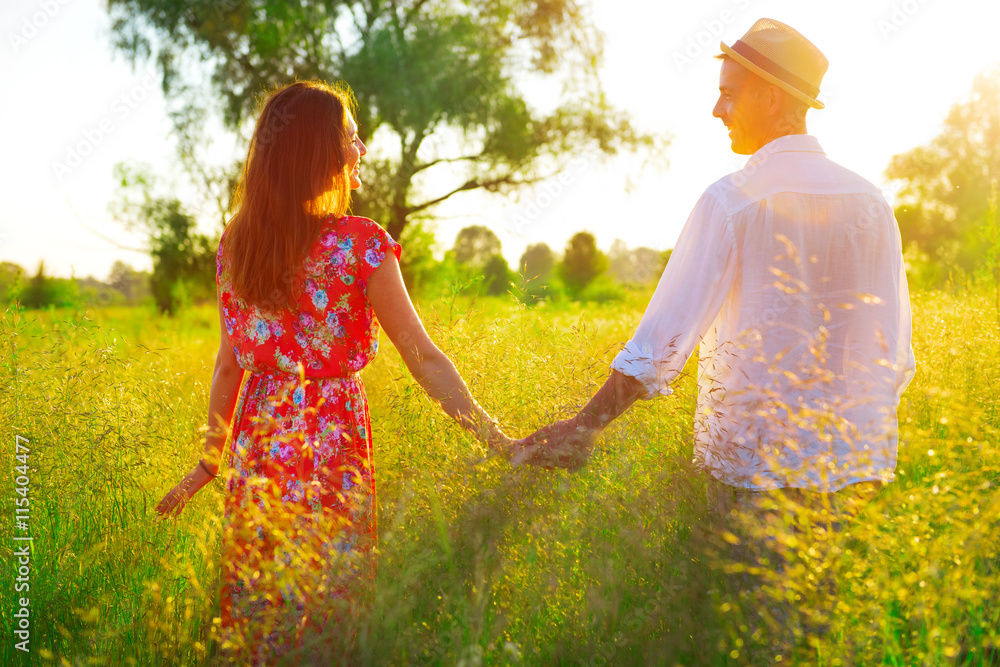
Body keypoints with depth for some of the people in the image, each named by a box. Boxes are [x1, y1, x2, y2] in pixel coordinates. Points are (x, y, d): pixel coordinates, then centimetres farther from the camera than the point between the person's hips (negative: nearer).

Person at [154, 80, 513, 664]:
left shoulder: (236, 242, 3)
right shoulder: (359, 243, -12)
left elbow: (231, 360, 8)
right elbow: (425, 359, -14)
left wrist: (211, 459, 17)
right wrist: (498, 442, -11)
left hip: (255, 451, 5)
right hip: (331, 449, -5)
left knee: (257, 614, 17)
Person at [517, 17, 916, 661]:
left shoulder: (733, 199, -11)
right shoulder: (871, 202, 3)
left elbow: (666, 335, -15)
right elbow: (896, 351, 7)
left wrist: (585, 427, -9)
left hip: (758, 464, -5)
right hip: (857, 463, 5)